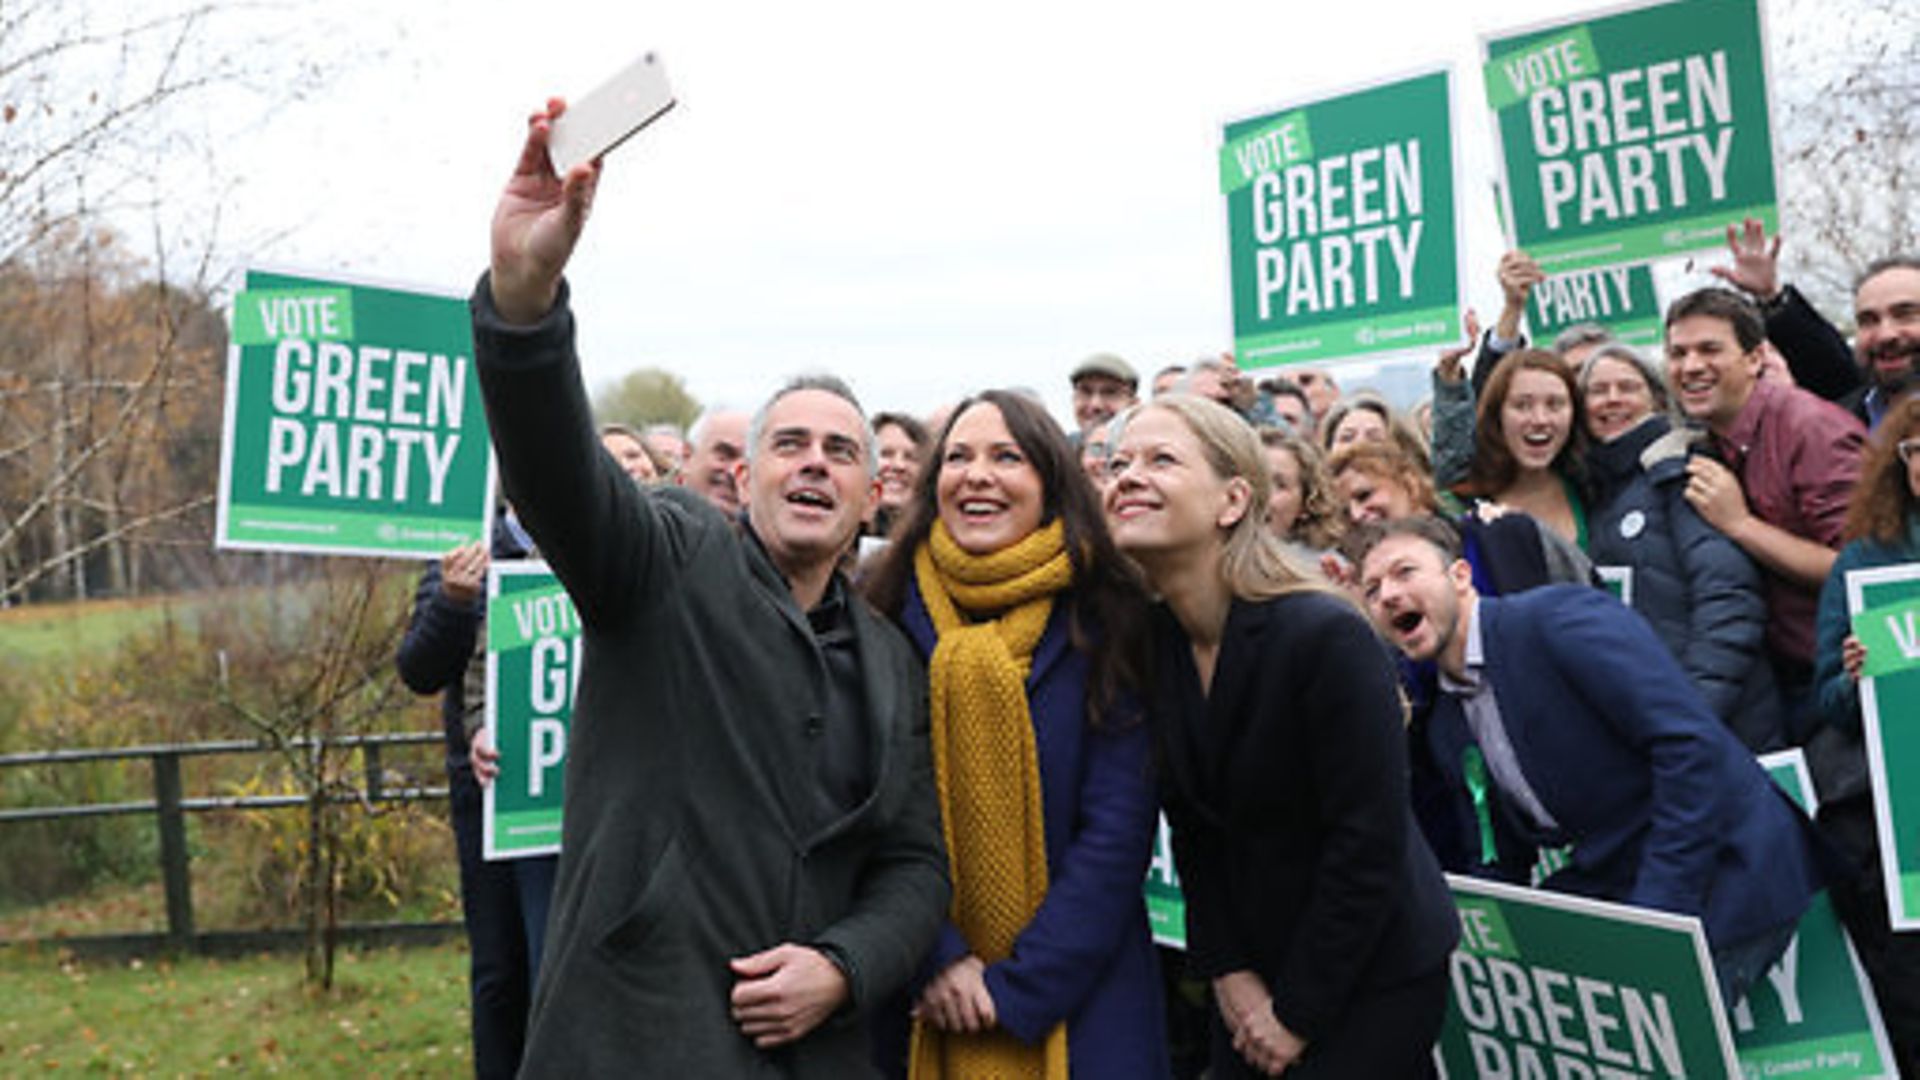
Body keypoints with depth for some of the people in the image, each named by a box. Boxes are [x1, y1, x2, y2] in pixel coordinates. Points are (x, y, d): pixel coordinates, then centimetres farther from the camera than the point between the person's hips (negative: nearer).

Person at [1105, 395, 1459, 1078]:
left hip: (1373, 978, -5)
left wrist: (1299, 1011, -15)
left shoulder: (1328, 637, -22)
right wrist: (1229, 972, -4)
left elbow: (1369, 842, -20)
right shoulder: (1145, 643, -4)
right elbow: (1192, 831, 3)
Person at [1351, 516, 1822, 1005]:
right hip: (1612, 888, 7)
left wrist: (1658, 910, -22)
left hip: (1718, 874, -7)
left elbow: (1694, 745, -21)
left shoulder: (1558, 617, -14)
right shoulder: (1446, 728, 10)